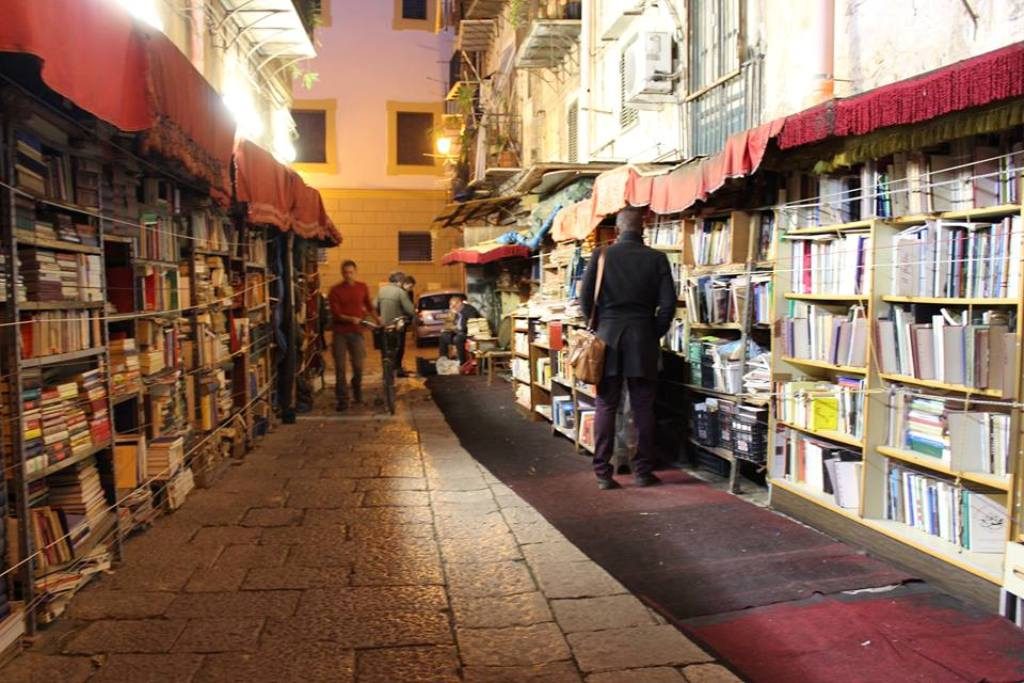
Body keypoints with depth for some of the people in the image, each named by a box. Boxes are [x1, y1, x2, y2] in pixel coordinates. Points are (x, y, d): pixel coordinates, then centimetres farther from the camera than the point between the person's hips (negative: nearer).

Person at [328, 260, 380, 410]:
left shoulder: (363, 287, 5)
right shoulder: (335, 290, -4)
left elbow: (368, 305, 22)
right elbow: (336, 313, -11)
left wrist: (377, 318, 19)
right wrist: (351, 319, -25)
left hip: (356, 331, 2)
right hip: (340, 332, -2)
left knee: (358, 365, 3)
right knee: (340, 367, 0)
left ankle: (357, 391, 29)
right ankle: (342, 399, 7)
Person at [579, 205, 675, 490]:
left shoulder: (602, 256, 0)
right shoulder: (657, 258, -1)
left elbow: (585, 298, -2)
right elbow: (668, 303, -4)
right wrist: (656, 333, 9)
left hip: (608, 335, 0)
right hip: (642, 337, 0)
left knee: (606, 406, 4)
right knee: (643, 407, 7)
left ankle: (603, 473, 5)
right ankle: (643, 471, 12)